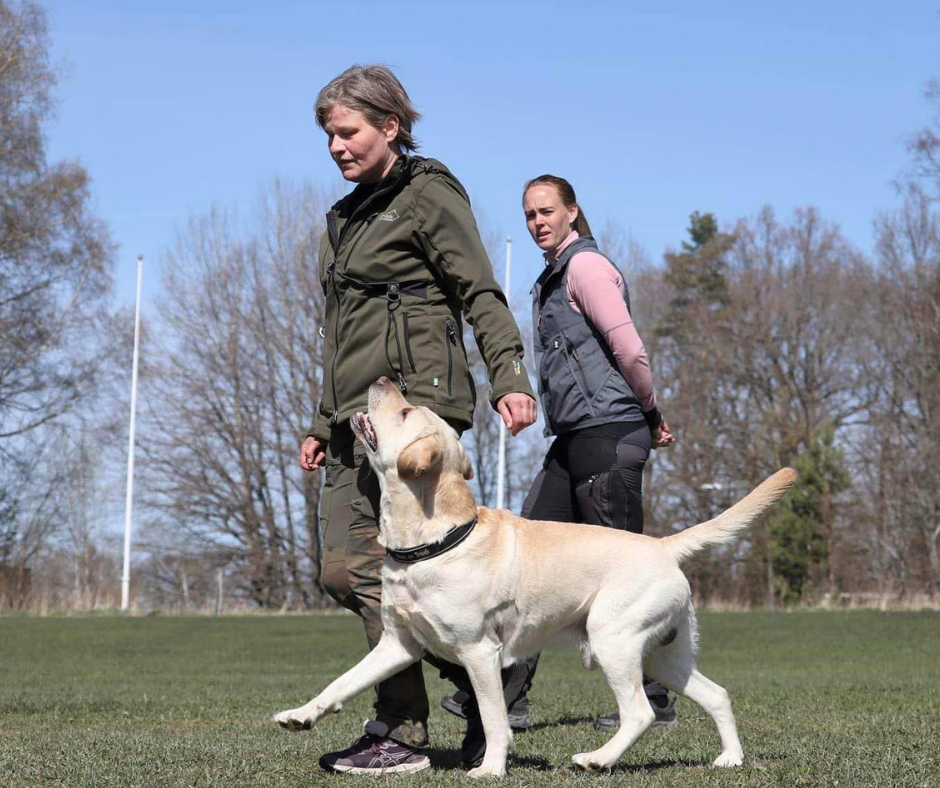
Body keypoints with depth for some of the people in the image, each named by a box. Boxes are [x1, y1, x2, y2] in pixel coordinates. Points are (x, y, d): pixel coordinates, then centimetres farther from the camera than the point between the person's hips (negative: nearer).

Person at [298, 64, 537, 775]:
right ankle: (475, 670, 12)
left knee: (375, 569, -12)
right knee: (342, 572, 1)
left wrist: (509, 379, -21)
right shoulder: (346, 216, 23)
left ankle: (402, 735, -4)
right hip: (359, 416, 9)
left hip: (417, 402, -9)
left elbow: (481, 294, -8)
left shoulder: (429, 193, 0)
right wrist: (324, 425, 25)